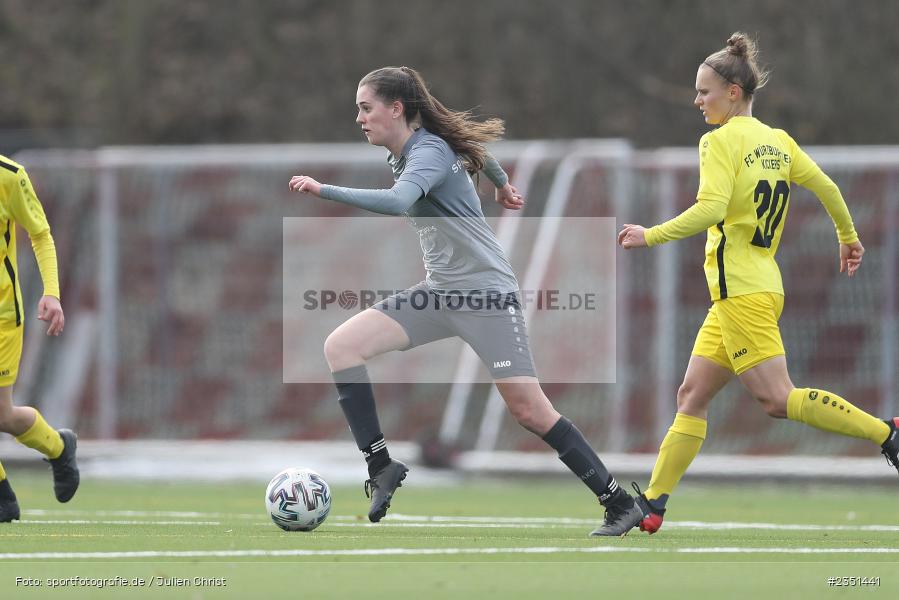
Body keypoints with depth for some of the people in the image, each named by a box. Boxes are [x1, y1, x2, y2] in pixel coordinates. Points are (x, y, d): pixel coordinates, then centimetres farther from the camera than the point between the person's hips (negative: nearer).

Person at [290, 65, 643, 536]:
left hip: (486, 291, -9)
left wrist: (323, 190, -37)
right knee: (340, 346, -8)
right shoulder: (403, 154, 10)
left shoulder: (429, 152, -17)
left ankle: (618, 502, -3)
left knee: (528, 409, -13)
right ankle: (381, 465, -9)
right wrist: (501, 183, 48)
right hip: (440, 293, 9)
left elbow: (396, 203, -38)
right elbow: (475, 150, 29)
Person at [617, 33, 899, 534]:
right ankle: (652, 504, 6)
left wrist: (651, 236, -15)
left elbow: (711, 209, -23)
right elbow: (826, 187, 15)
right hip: (761, 282, 9)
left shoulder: (722, 140, -10)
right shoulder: (777, 141, 12)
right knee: (693, 395, 8)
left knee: (777, 398, -12)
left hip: (742, 290, -9)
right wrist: (849, 237, 31)